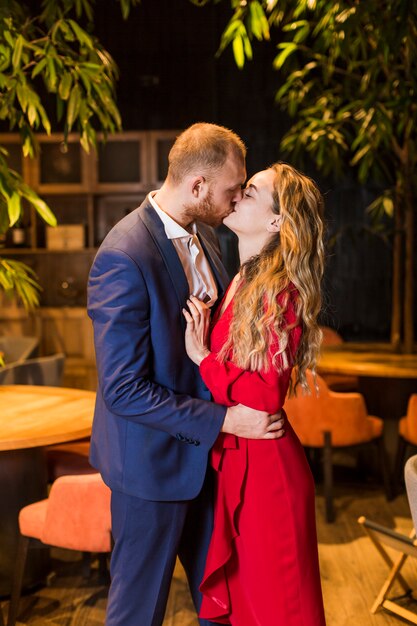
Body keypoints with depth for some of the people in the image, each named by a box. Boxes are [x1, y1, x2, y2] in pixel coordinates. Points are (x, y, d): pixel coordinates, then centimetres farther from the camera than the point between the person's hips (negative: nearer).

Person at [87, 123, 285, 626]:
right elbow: (124, 389, -25)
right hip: (154, 460, -8)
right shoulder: (124, 258, -25)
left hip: (205, 450, 8)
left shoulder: (203, 235, 2)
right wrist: (223, 420, -24)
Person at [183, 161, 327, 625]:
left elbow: (265, 399, -21)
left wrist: (203, 356, -18)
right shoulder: (238, 283, 5)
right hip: (229, 462, 8)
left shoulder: (279, 293, -19)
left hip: (265, 468, -8)